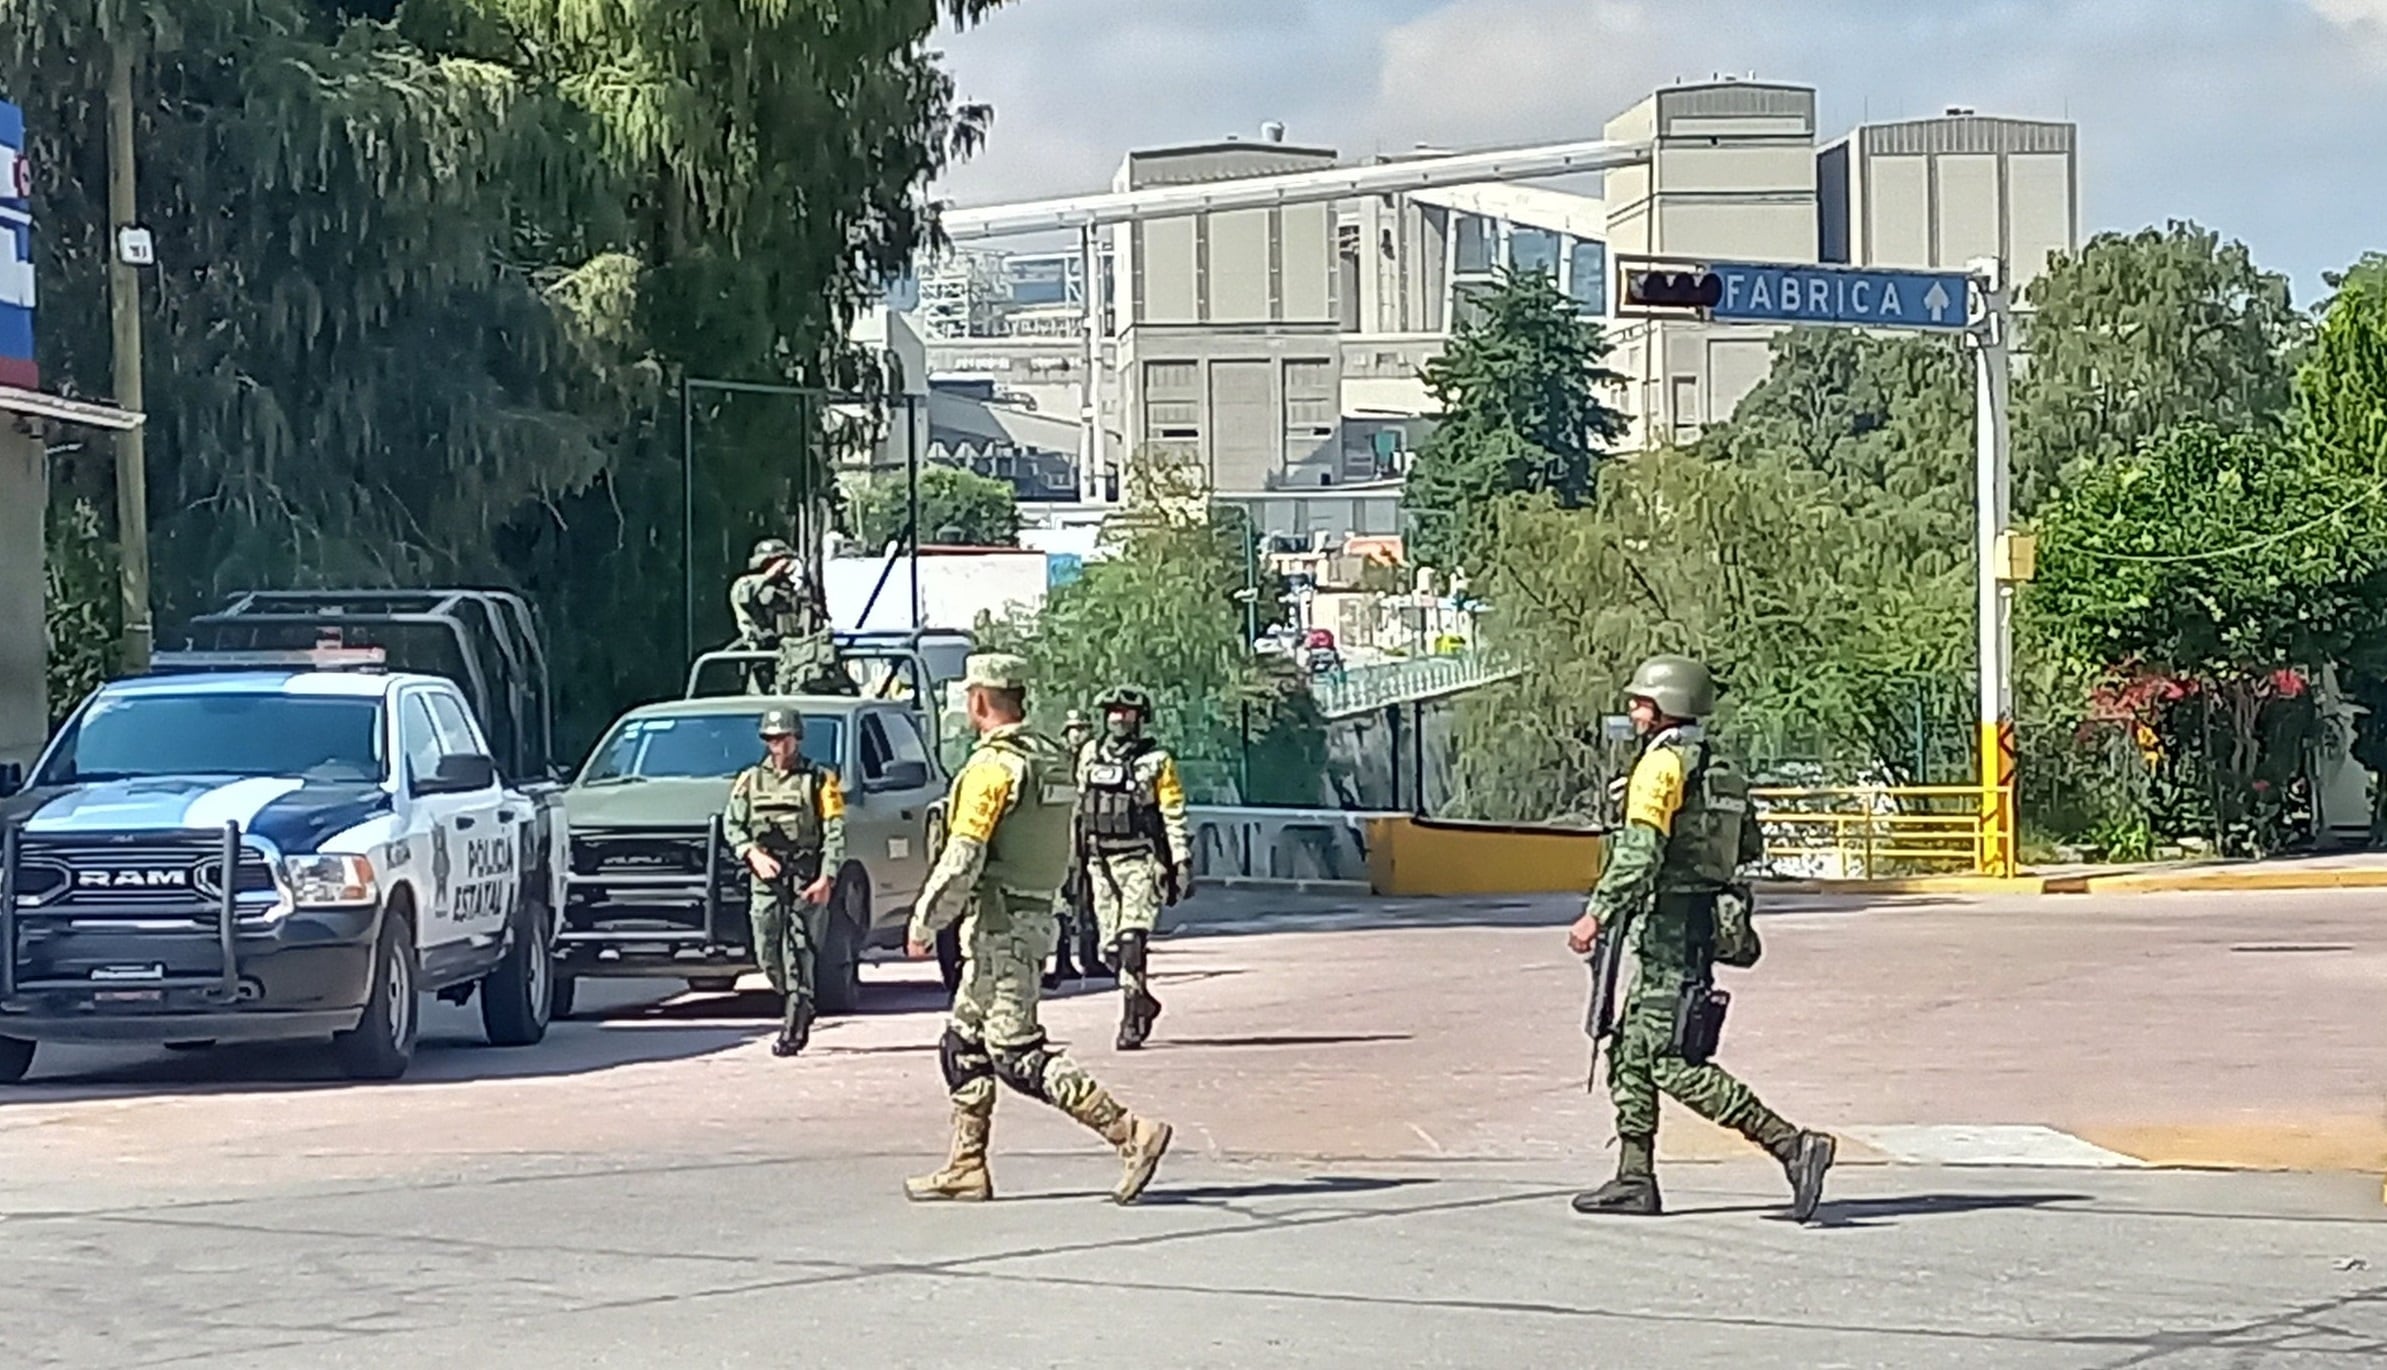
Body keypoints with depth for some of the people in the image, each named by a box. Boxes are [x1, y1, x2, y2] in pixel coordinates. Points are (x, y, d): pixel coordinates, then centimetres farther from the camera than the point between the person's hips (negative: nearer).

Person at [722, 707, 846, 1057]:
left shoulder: (818, 780, 3)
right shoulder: (750, 780, 13)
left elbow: (835, 833, -1)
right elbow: (731, 824, 12)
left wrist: (827, 878, -11)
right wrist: (752, 853, -7)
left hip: (805, 879, -4)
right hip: (764, 878, 4)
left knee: (798, 955, -9)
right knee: (767, 955, 3)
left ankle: (792, 1031, -9)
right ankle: (800, 1007, 26)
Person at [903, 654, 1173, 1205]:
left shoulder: (991, 765, -16)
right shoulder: (1051, 759, 13)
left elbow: (963, 858, -20)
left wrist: (925, 921, -11)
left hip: (999, 926, -10)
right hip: (1034, 912, 10)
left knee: (1016, 1054, -10)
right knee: (964, 1045, 16)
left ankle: (1131, 1133, -17)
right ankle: (966, 1168, 17)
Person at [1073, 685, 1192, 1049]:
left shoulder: (1155, 762, -5)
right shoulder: (1090, 756, 10)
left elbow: (1175, 816, -5)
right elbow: (1080, 808, 19)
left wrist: (1181, 863, -10)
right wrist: (1075, 856, 20)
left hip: (1140, 861, -5)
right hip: (1101, 863, 5)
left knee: (1133, 941, -15)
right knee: (1111, 946, 7)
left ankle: (1131, 1019, -13)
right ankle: (1142, 1001, 29)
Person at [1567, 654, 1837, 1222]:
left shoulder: (1662, 762, -13)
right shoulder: (1722, 768, 15)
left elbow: (1640, 849, -24)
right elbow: (1750, 848, 21)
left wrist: (1597, 913, -25)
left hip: (1668, 926, -10)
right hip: (1705, 919, 10)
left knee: (1672, 1063, -11)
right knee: (1631, 1051, 15)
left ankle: (1792, 1146, -17)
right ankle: (1635, 1179, 15)